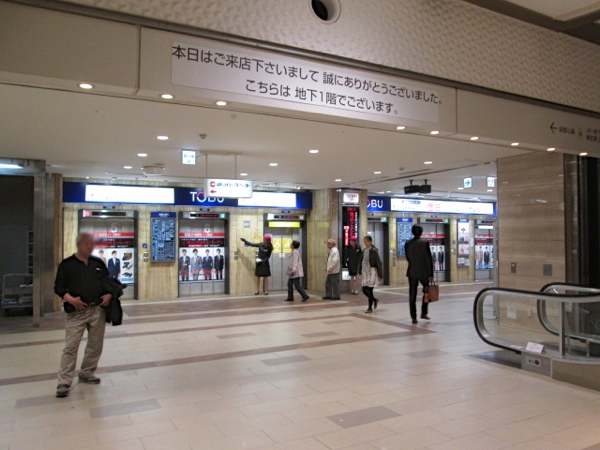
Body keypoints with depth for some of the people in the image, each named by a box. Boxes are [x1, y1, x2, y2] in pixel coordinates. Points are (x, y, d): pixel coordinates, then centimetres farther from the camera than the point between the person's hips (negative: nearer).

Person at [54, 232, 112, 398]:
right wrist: (70, 299, -18)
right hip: (76, 312, -4)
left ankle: (87, 374, 28)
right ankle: (64, 382, 3)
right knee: (70, 347, -5)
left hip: (98, 310, 4)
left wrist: (109, 295, -1)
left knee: (95, 345, 11)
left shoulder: (98, 263, 11)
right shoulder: (67, 264, 0)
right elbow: (59, 286, -2)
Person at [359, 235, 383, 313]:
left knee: (369, 290, -7)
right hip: (365, 272, 6)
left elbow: (379, 264, -9)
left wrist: (380, 275, -8)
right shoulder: (364, 250, 10)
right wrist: (359, 272, 9)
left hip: (372, 272, -6)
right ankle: (375, 300, 30)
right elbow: (361, 262, 15)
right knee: (364, 290, 5)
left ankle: (370, 308, 6)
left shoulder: (374, 251, -9)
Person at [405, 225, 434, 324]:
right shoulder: (425, 243, -8)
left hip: (412, 272, 2)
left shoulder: (407, 244, 0)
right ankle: (423, 313, 17)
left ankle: (413, 317, 6)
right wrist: (431, 274, -5)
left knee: (412, 296, 6)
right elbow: (429, 259, -8)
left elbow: (408, 258, 9)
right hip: (424, 272, -2)